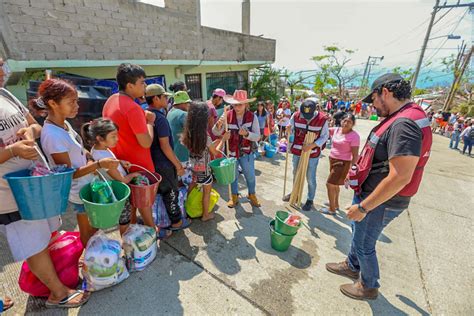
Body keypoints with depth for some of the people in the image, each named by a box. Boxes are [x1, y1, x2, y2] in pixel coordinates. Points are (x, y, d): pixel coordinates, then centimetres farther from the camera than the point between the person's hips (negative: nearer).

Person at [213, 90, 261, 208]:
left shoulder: (252, 117, -12)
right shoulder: (227, 116, -12)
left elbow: (257, 136, -13)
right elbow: (216, 133, -10)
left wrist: (246, 134, -32)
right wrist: (218, 125, -31)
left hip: (246, 152, 0)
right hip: (231, 152, 1)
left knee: (250, 176, 12)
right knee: (233, 175, 17)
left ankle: (252, 195, 40)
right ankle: (234, 196, 40)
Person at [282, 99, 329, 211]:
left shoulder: (322, 119, -17)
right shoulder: (296, 116, -11)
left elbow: (325, 136, -8)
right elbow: (290, 128, 5)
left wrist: (311, 146, -21)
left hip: (313, 153, -3)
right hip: (297, 151, 3)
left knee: (310, 177, 6)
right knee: (296, 174, 19)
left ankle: (310, 199, 27)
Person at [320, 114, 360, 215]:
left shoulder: (354, 136, -17)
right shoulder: (336, 130, 1)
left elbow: (355, 155, -17)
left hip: (343, 163, -7)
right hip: (332, 160, 7)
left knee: (329, 184, -3)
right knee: (334, 184, 20)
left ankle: (332, 209, 14)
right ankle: (335, 204, 41)